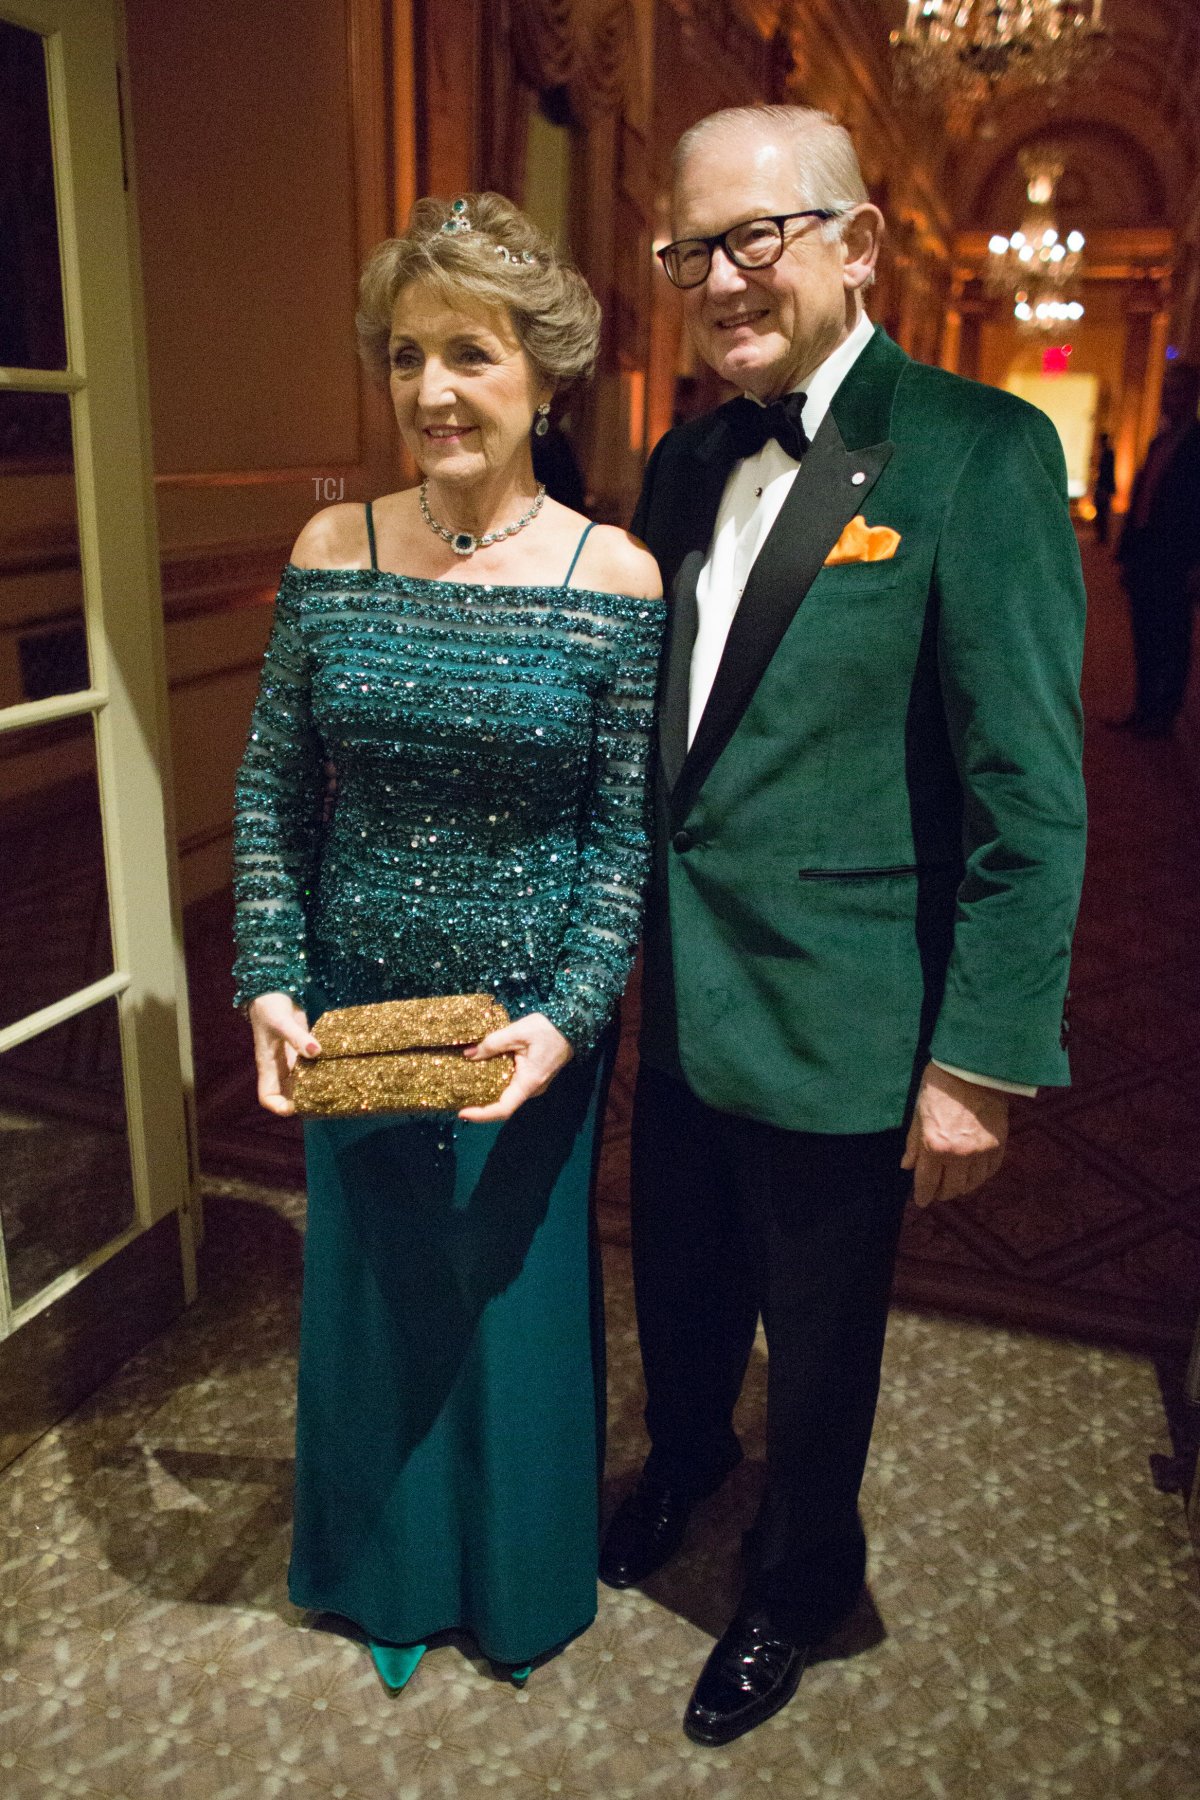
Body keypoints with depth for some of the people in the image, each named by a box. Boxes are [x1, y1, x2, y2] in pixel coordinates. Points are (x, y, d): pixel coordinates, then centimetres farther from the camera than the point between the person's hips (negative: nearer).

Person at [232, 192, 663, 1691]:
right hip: (355, 1003, 3)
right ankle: (386, 1572, 49)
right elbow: (271, 786, 1)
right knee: (369, 1287, 19)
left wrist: (566, 1017, -18)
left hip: (533, 1016, -2)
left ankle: (521, 1586, 47)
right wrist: (271, 981, -7)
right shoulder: (332, 552, -3)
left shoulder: (615, 580, -11)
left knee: (515, 1295, 16)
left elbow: (627, 830, -8)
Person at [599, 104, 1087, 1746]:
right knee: (681, 1292, 26)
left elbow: (1029, 795, -16)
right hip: (678, 1000, 6)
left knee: (819, 1341, 18)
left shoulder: (975, 451, -14)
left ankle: (801, 1578, 47)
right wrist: (622, 956, 10)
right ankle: (684, 1462, 58)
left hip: (835, 1031, -5)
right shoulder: (686, 465, 6)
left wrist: (983, 1060, -16)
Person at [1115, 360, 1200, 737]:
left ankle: (1164, 716, 3)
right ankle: (1144, 710, 21)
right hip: (1145, 557, 8)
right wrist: (1127, 551, 13)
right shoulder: (1160, 442, 18)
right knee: (1145, 639, 12)